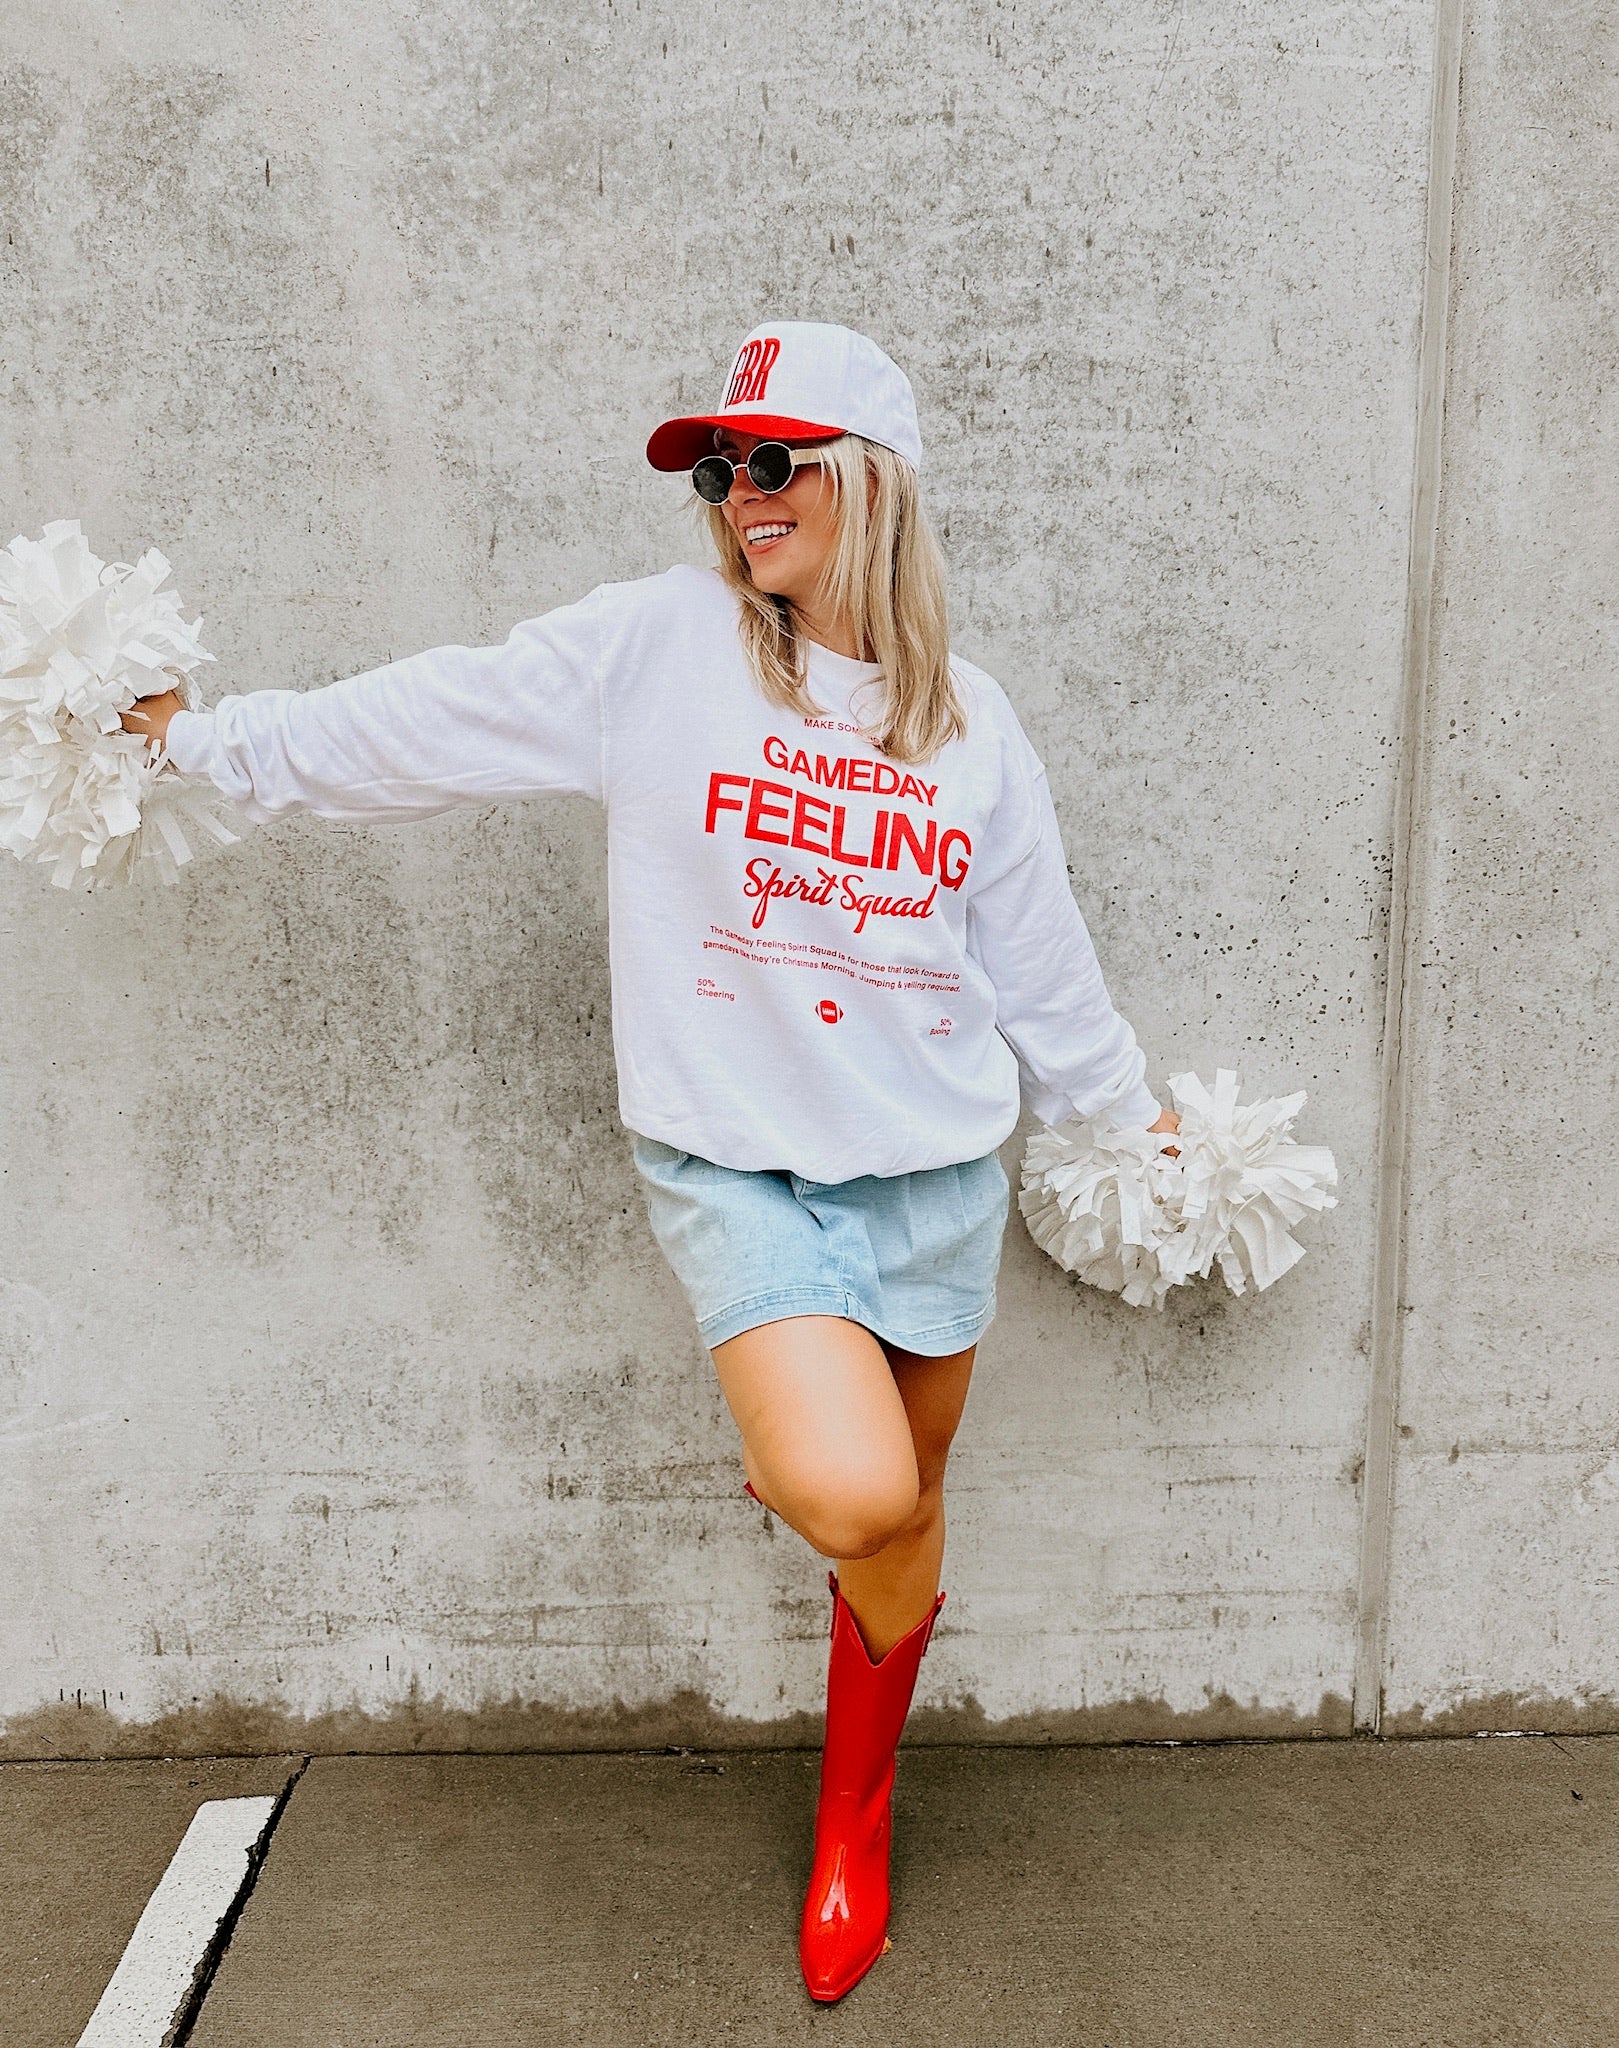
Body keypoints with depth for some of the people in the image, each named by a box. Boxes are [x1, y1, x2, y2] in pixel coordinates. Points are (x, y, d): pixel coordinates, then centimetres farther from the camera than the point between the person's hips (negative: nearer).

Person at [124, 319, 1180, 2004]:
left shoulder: (968, 722, 5)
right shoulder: (657, 647, -4)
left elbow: (1039, 963, 14)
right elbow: (421, 724, 0)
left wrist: (1135, 1121, 21)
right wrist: (201, 729, 1)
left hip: (935, 1170, 3)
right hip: (734, 1167, -3)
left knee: (903, 1516, 13)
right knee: (853, 1497, -22)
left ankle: (852, 1822, 40)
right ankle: (801, 1472, 19)